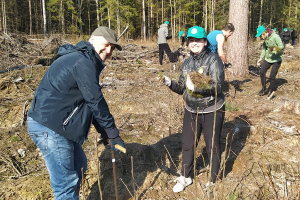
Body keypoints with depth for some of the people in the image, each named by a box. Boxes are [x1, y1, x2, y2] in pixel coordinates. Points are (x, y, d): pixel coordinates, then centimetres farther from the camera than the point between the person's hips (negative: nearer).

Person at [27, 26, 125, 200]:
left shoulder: (85, 60, 17)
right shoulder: (84, 62, -16)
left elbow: (89, 103, 19)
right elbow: (96, 102, -18)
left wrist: (104, 132, 18)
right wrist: (114, 135, -9)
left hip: (54, 124, 11)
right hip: (49, 127, -11)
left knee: (79, 165, 25)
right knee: (66, 184, -4)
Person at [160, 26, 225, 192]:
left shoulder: (214, 60, -13)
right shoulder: (187, 62, 5)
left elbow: (217, 87, -24)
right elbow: (182, 89, 7)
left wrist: (196, 87, -38)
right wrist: (170, 83, -12)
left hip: (212, 112, -5)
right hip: (191, 111, 5)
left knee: (212, 147, 8)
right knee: (187, 145, 14)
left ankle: (213, 181, 30)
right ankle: (185, 177, 35)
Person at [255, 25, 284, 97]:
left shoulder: (275, 36, -21)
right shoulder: (265, 39, 0)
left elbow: (282, 46, -20)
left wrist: (275, 49, -40)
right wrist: (261, 58, 10)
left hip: (277, 59, -6)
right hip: (268, 59, 6)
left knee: (272, 76, -7)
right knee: (262, 72, -2)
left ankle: (272, 90, 15)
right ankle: (264, 89, 15)